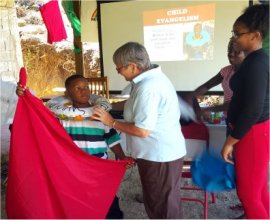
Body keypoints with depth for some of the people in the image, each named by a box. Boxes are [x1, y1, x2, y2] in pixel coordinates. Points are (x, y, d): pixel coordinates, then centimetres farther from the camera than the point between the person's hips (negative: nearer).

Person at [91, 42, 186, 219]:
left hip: (160, 155, -10)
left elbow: (142, 130, -27)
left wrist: (111, 122, -15)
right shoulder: (153, 77, 6)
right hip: (163, 151, 10)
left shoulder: (147, 88, -26)